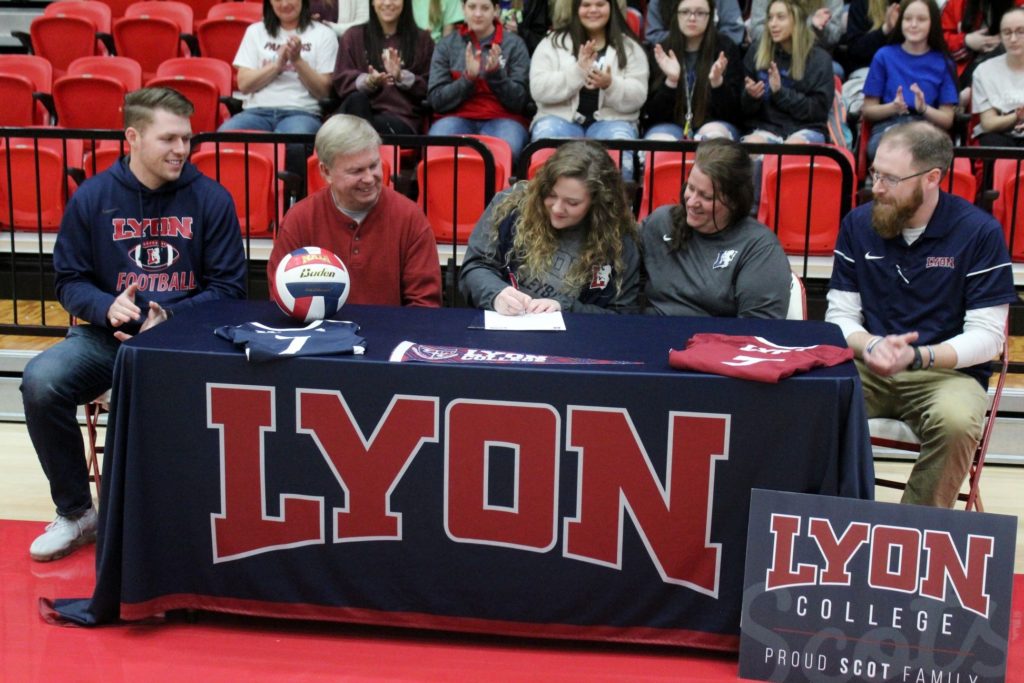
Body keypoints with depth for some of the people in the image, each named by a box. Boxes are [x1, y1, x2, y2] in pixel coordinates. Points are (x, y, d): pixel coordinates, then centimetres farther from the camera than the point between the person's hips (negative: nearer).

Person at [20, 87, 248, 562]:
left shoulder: (211, 199, -1)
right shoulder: (92, 197, 3)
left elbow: (228, 287, 0)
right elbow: (69, 280, 8)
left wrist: (169, 318, -14)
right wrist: (106, 307, -15)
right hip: (106, 334, 2)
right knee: (40, 383, -24)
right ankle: (75, 513, -1)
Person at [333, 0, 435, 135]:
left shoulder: (421, 39, 16)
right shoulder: (353, 36, 16)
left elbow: (428, 89, 9)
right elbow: (342, 82, 7)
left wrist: (401, 77, -10)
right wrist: (368, 82, -14)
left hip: (402, 117, -2)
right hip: (359, 112, 2)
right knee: (356, 99, -35)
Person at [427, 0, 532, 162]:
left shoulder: (515, 44, 6)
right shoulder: (446, 45, 9)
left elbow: (520, 101, -1)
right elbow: (437, 100, 2)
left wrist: (496, 73, -16)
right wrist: (468, 77, -12)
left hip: (502, 119, -1)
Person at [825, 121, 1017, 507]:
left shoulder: (979, 232, -6)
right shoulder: (858, 224, 5)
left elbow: (987, 337, -7)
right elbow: (840, 315, 5)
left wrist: (916, 356, -22)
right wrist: (871, 347, -17)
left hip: (947, 372, -2)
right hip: (868, 370, 2)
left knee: (957, 421, -36)